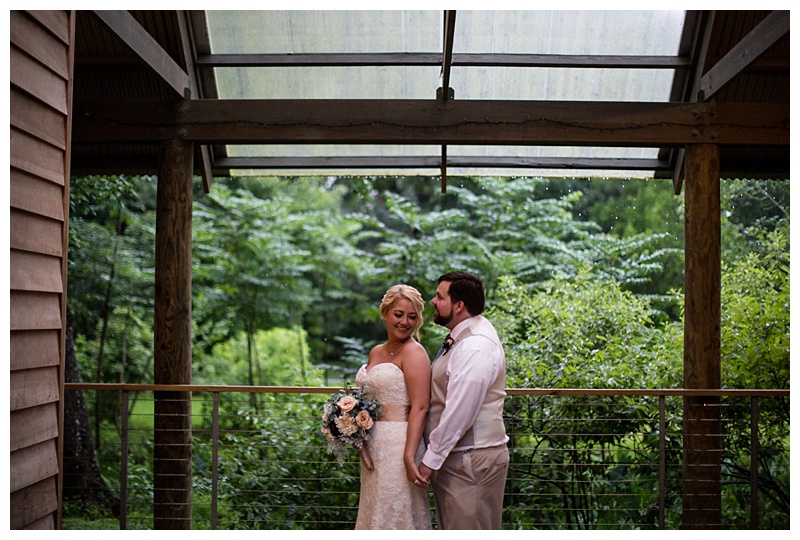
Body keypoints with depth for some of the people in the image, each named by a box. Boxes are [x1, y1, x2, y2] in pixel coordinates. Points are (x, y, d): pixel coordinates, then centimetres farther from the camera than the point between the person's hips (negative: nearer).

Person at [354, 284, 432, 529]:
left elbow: (420, 408, -19)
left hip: (398, 446, -8)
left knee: (395, 516, 0)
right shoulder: (376, 352, 13)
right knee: (376, 515, 16)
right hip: (372, 449, 8)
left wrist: (409, 456, -26)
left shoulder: (414, 352, -11)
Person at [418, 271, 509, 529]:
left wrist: (431, 459, -17)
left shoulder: (475, 348, -21)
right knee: (453, 528, 17)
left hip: (471, 460, -10)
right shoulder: (461, 337, 12)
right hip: (455, 456, 10)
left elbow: (459, 412, -24)